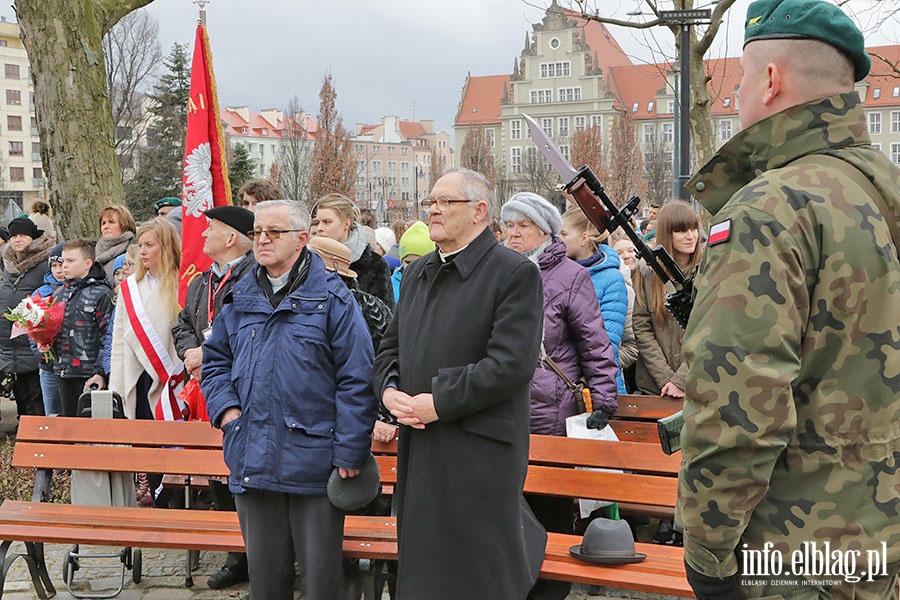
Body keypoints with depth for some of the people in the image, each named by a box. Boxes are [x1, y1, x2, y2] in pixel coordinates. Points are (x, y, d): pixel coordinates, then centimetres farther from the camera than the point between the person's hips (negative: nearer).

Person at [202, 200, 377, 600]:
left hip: (313, 461, -4)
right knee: (264, 568, 15)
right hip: (253, 460, 5)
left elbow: (356, 379, -9)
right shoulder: (240, 299, 12)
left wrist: (350, 451, -12)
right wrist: (226, 408, 1)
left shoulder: (331, 298, -6)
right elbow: (215, 359, 20)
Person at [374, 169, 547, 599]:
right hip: (419, 449, 7)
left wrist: (440, 403, -17)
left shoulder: (515, 273, -8)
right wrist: (389, 390, 0)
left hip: (479, 452, -7)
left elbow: (511, 363, -18)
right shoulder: (417, 272, 16)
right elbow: (390, 346, 22)